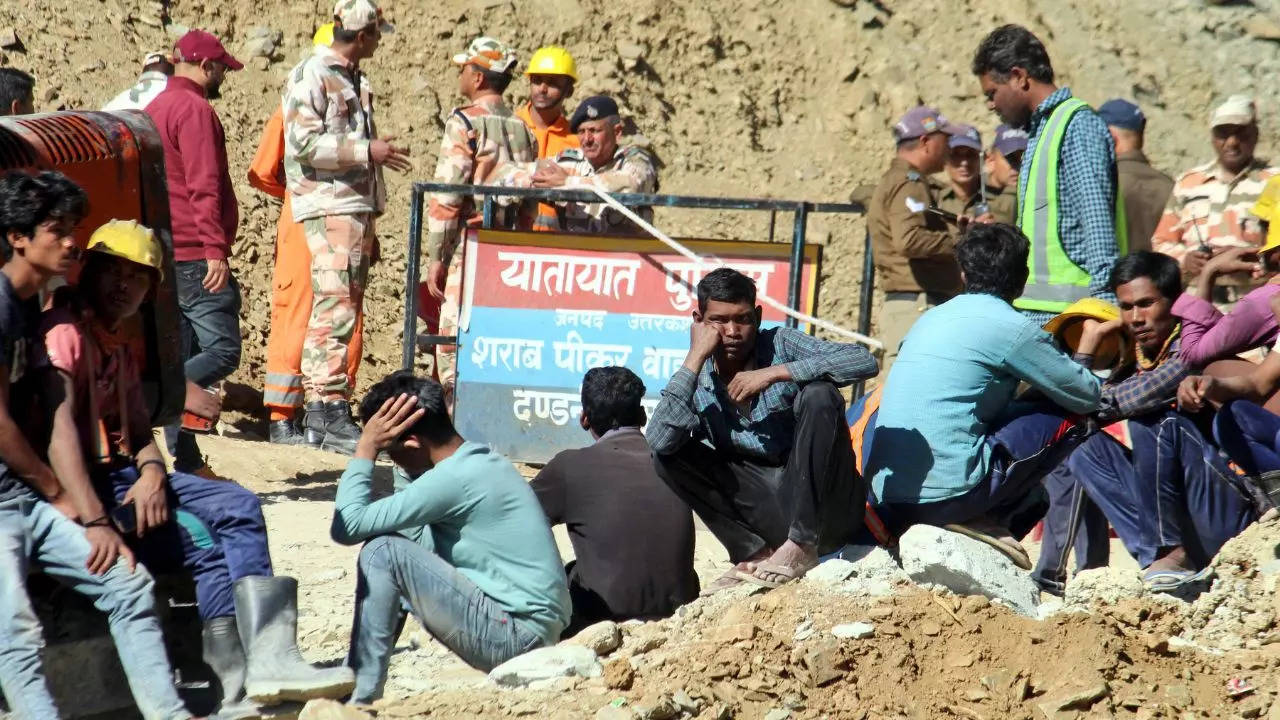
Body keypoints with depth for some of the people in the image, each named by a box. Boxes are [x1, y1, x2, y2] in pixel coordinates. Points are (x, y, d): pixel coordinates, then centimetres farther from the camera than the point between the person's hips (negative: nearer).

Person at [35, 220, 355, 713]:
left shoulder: (119, 342, 21)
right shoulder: (65, 331, -12)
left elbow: (138, 426, 15)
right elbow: (58, 426, -24)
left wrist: (152, 472, -10)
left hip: (124, 475, 10)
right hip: (84, 485, -10)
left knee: (238, 507, -7)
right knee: (198, 539, -22)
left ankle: (270, 657, -22)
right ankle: (241, 682, -20)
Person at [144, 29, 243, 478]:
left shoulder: (153, 110, 19)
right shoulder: (194, 109, -10)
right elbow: (203, 186, -18)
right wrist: (216, 248, -21)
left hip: (161, 256, 9)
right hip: (195, 257, -9)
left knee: (182, 358, 8)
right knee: (223, 349, -10)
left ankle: (188, 465, 7)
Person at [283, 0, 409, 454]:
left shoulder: (355, 81, 21)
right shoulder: (311, 76, -6)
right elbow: (303, 143, -16)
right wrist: (367, 151, -15)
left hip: (358, 208, 9)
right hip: (329, 208, -9)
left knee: (336, 313, 9)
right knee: (336, 310, -14)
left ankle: (318, 416, 12)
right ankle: (333, 417, -18)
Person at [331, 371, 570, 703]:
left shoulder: (454, 478, -18)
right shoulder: (484, 462, 11)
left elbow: (347, 527, -17)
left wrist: (367, 446, -8)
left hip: (514, 637, -10)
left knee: (382, 552, -13)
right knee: (405, 552, 19)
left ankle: (360, 695, -7)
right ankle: (352, 676, 18)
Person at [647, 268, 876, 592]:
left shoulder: (781, 344, -3)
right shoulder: (697, 382, 2)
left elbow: (864, 361, -18)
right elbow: (658, 442, -17)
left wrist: (774, 373, -22)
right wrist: (695, 357, -14)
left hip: (823, 508, -2)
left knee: (819, 395, -25)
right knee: (669, 454, -9)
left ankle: (800, 548, -24)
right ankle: (754, 552, -11)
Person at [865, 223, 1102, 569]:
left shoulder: (930, 319, 19)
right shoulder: (1012, 328, -4)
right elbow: (1088, 397, 5)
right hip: (947, 493, -8)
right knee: (1064, 420, 6)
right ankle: (985, 521, -3)